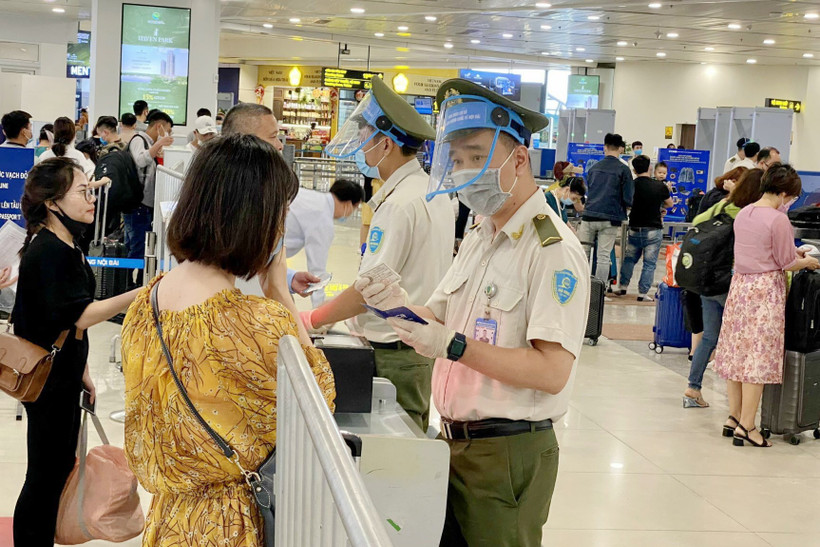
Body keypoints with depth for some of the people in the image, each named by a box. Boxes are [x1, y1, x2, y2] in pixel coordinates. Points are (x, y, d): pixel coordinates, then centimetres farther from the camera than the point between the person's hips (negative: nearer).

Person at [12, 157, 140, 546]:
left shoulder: (64, 244, 8)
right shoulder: (48, 251, -23)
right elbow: (80, 316, -28)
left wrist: (81, 372, 19)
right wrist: (145, 293, -34)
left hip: (62, 373, 10)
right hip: (46, 379, -10)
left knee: (61, 464, 18)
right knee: (46, 473, 0)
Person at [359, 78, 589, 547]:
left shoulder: (553, 249, -16)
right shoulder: (479, 239, 15)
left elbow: (552, 371, -24)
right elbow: (442, 319, 14)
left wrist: (454, 345, -27)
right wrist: (405, 308, -7)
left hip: (507, 455, -8)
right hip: (455, 443, 8)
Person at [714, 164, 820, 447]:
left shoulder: (743, 214, 7)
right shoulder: (778, 220, -16)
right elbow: (787, 264, -10)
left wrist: (793, 253, 22)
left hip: (740, 285, 8)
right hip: (766, 289, -7)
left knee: (737, 351, 13)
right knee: (759, 357, -2)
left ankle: (734, 416, 23)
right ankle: (746, 426, 0)